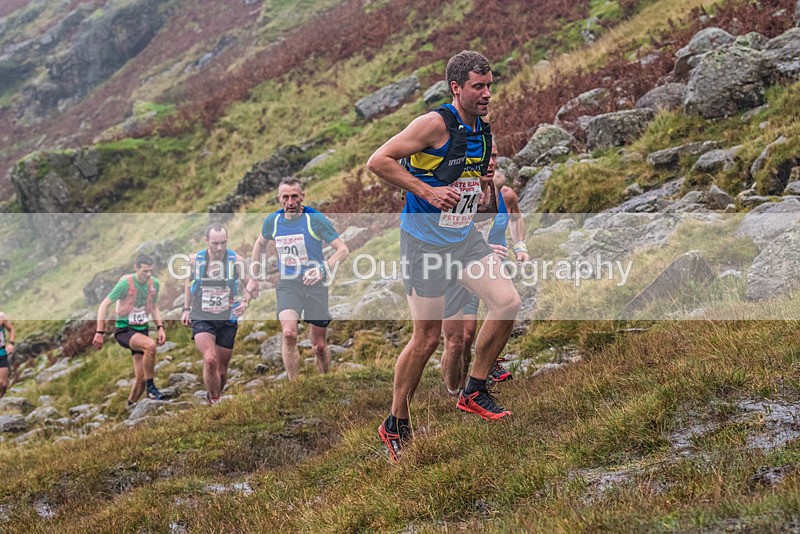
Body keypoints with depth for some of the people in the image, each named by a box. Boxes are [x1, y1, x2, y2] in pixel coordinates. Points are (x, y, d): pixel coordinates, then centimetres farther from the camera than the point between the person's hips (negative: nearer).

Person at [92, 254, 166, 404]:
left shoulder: (154, 283, 2)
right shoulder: (125, 283, -15)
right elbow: (104, 305, -12)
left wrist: (160, 327, 6)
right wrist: (99, 333, -16)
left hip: (142, 330, 6)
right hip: (124, 330, -6)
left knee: (140, 378, -2)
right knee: (150, 345, -36)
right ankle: (151, 387, -24)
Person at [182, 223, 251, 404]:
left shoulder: (236, 260, -6)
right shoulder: (195, 259, -4)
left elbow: (246, 287, 3)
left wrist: (245, 303, -17)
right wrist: (186, 309, 15)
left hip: (227, 321, 1)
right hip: (201, 319, -1)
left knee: (222, 369, 9)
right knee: (210, 360, -25)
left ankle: (214, 397, 34)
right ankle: (215, 402, -14)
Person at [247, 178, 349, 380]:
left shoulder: (315, 219, -9)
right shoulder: (272, 221, 2)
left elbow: (342, 249, -8)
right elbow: (259, 244, 22)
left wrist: (323, 270, -24)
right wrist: (254, 278, 21)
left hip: (314, 285, -1)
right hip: (287, 285, 1)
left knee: (319, 345, 4)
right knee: (289, 334, -23)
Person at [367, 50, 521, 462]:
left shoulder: (481, 129, 7)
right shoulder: (435, 124, -18)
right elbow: (378, 161, -20)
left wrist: (476, 191, 10)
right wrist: (427, 191, -23)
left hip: (464, 237, 7)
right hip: (425, 241, -7)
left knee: (508, 302, -7)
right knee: (427, 338, -3)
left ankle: (474, 392, 10)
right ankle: (395, 425, 15)